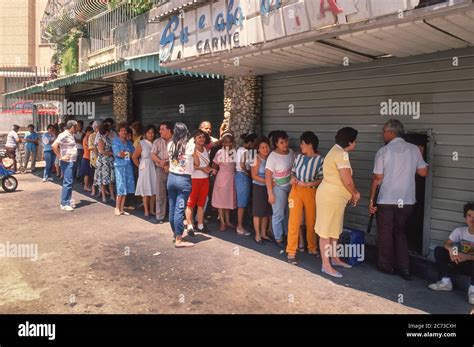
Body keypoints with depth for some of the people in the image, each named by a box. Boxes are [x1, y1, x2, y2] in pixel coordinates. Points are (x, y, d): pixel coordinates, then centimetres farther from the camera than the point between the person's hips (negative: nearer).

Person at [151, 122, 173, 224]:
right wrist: (160, 161, -17)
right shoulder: (157, 142, 9)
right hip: (161, 170, 3)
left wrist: (170, 165, -14)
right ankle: (160, 216, 12)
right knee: (160, 194, 4)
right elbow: (153, 155, 2)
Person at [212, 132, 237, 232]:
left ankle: (227, 221, 25)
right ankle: (222, 222, 12)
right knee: (221, 200, 2)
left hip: (232, 178, 3)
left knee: (229, 199, 12)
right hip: (221, 178, -3)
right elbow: (214, 166, -1)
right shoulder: (219, 152, -7)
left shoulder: (235, 152, -1)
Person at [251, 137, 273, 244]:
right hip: (259, 187, -5)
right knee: (258, 212, 3)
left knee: (266, 212, 12)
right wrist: (266, 181, -23)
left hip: (268, 187, 6)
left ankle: (263, 233, 26)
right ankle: (257, 235, 15)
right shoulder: (256, 159, -13)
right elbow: (254, 176, -15)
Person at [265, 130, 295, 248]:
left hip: (291, 186, 6)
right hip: (278, 188, -6)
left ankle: (288, 234, 34)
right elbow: (268, 176, -19)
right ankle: (278, 239, 17)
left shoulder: (291, 152, -3)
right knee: (279, 214, 2)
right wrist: (270, 193, -19)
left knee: (289, 212, 16)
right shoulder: (273, 157, -20)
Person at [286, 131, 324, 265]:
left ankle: (312, 248, 31)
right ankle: (291, 252, 4)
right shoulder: (299, 157, 6)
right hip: (296, 191, 2)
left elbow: (322, 179, -10)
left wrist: (307, 184, -19)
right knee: (294, 221, -2)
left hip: (311, 192, -2)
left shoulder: (320, 160, -7)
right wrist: (293, 178, -4)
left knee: (311, 222, 10)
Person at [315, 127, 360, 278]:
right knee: (327, 231, -1)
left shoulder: (338, 151, 13)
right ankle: (326, 265, 7)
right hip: (330, 197, -10)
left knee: (334, 229, 19)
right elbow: (347, 181, -21)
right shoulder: (341, 154, -19)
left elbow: (344, 178, 17)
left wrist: (353, 192, 7)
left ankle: (334, 258, 33)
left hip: (335, 196, 10)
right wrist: (354, 194, -3)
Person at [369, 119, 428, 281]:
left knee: (385, 234, 13)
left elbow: (377, 178, -9)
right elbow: (423, 172, 6)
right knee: (400, 232, 20)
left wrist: (371, 200, -3)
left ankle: (386, 266, 24)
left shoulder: (383, 151, -9)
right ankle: (403, 268, 17)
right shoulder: (414, 149, 1)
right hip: (407, 200, 4)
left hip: (387, 200, -4)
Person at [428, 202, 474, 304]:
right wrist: (451, 249, -29)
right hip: (462, 262, 5)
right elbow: (446, 244, -6)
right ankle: (445, 281, -11)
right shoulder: (460, 231, -6)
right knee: (438, 250, -14)